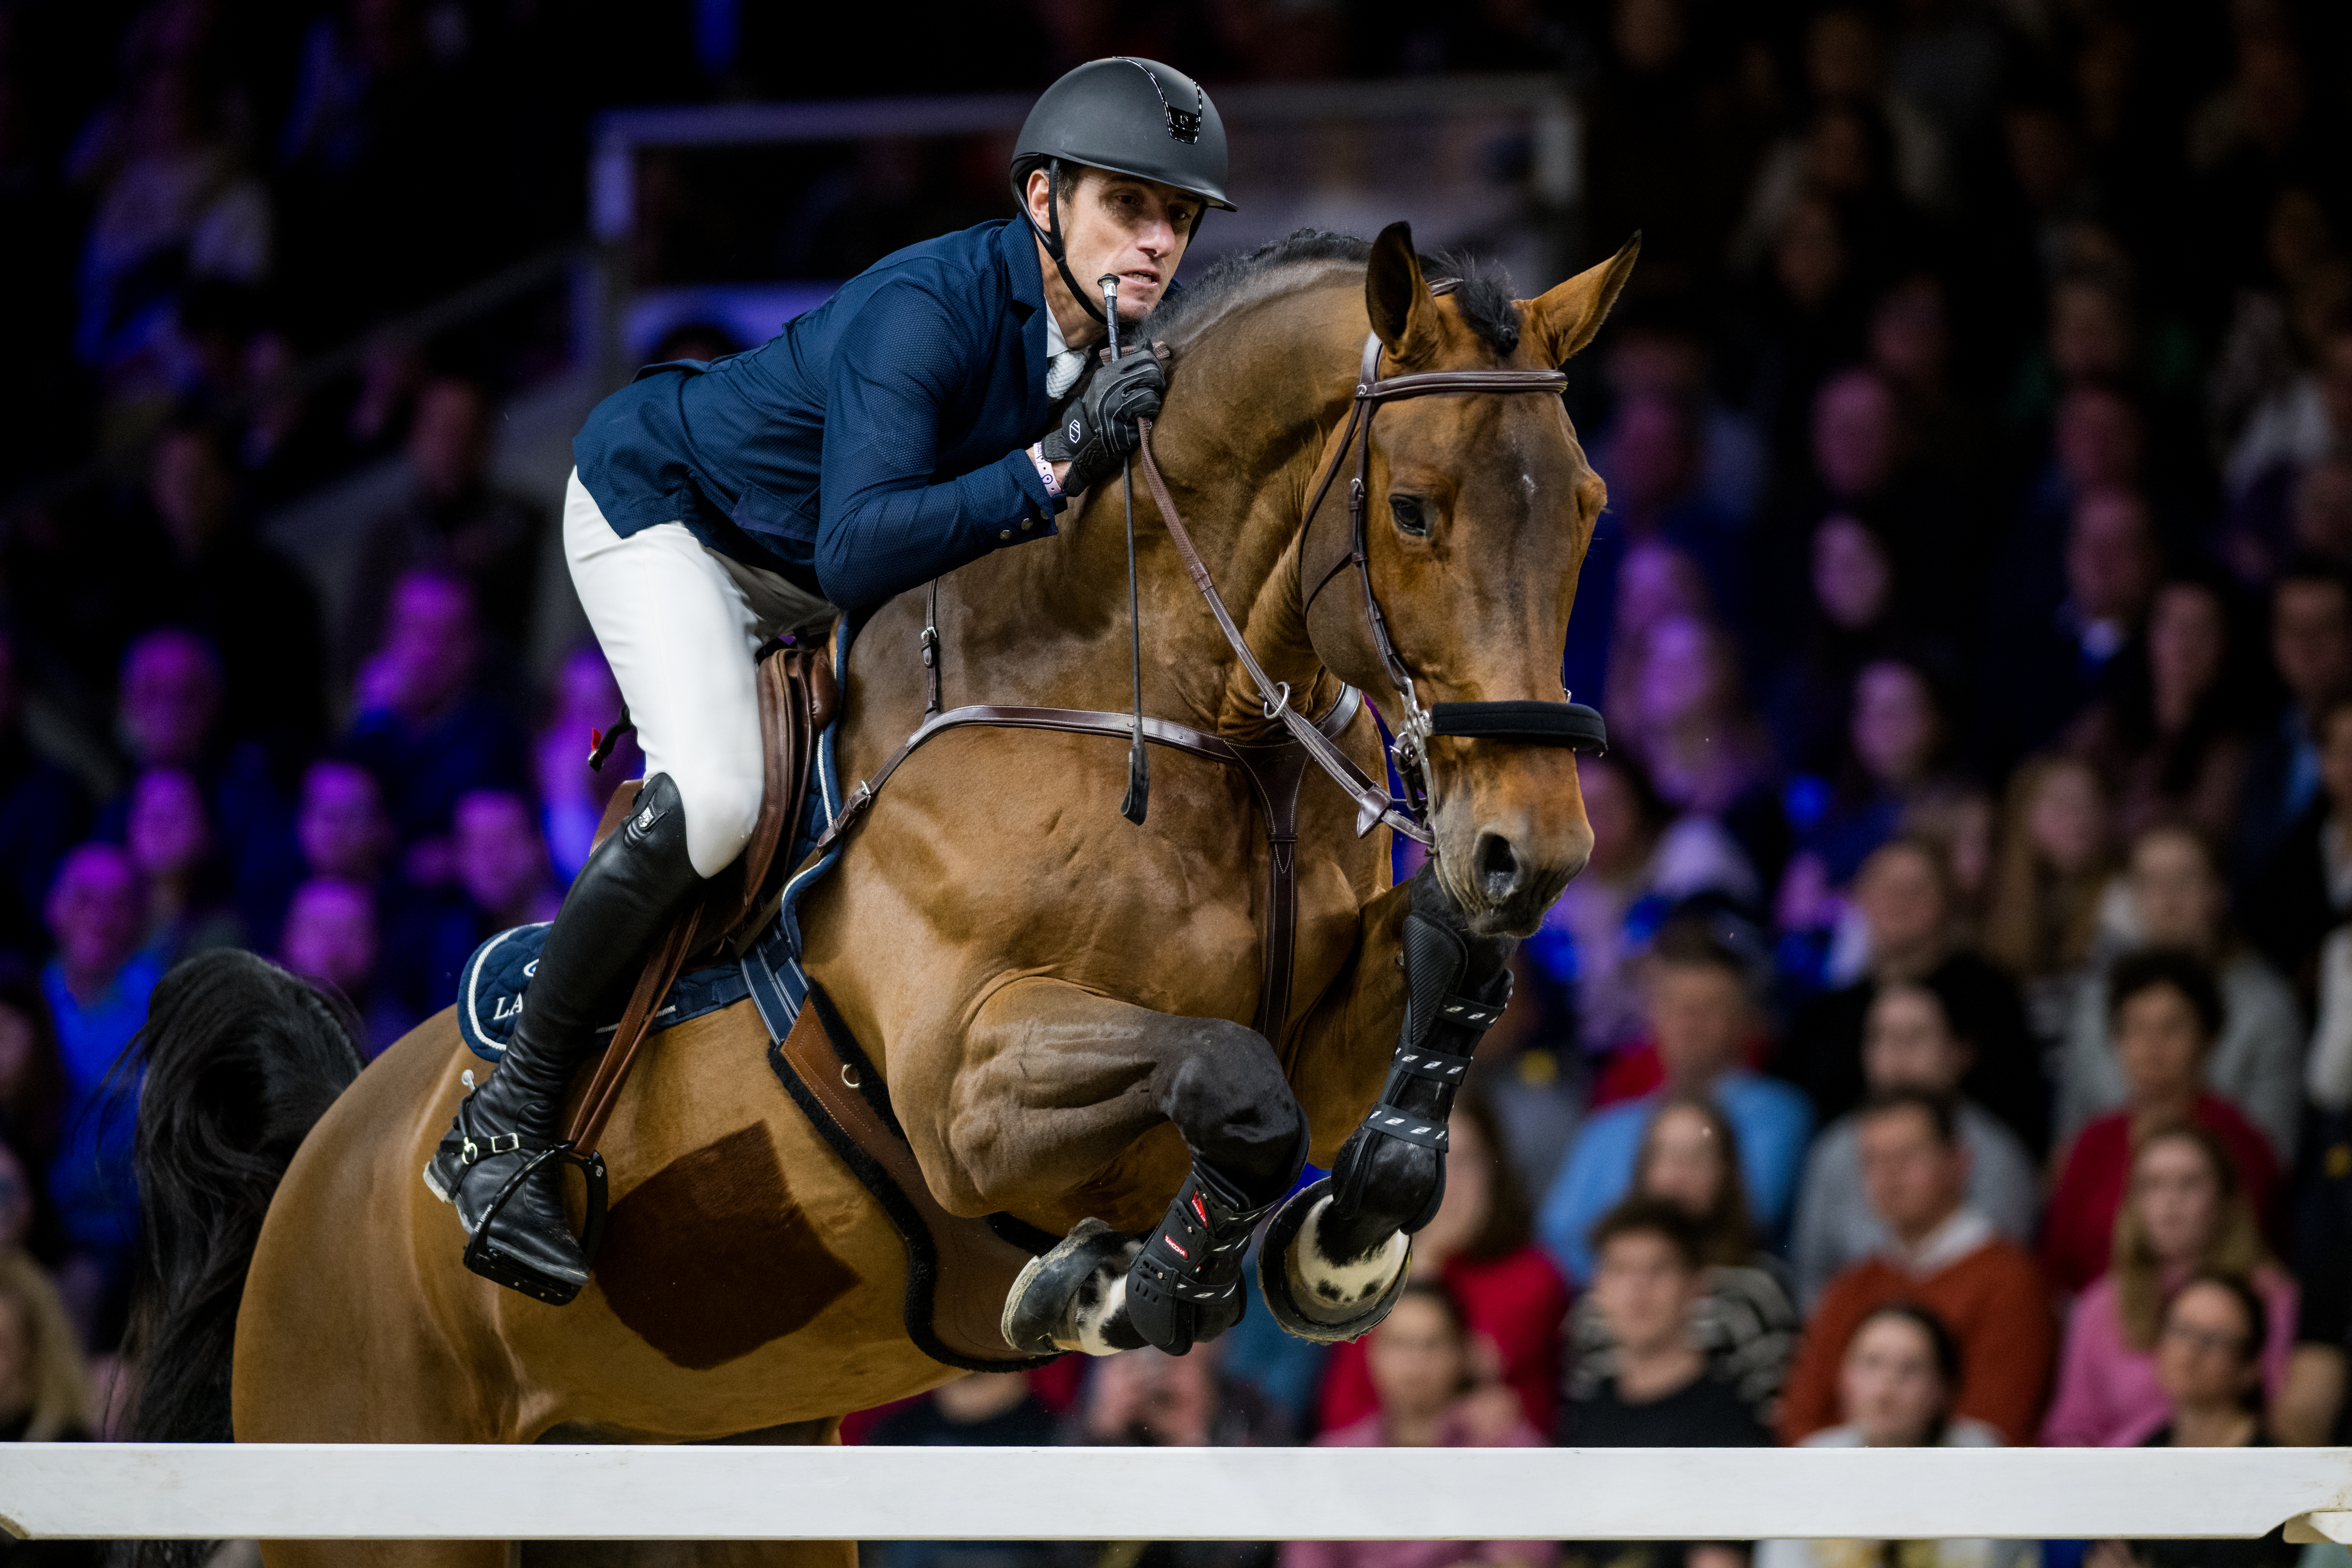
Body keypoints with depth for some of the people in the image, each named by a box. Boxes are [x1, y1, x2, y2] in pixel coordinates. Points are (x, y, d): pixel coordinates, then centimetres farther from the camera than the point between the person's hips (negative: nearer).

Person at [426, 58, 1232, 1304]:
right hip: (660, 505, -9)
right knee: (711, 800, -29)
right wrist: (1054, 466, -55)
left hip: (798, 563, 9)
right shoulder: (929, 311, -37)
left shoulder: (1141, 340, -14)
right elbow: (857, 554, -48)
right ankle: (503, 1126, -17)